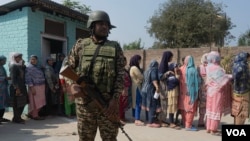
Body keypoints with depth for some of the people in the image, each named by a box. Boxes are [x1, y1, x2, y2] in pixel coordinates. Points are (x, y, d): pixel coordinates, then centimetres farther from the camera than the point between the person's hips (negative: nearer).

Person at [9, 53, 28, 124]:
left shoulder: (20, 66, 14)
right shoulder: (13, 66, -11)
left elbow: (22, 76, 15)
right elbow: (13, 78, -17)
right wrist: (17, 88, -21)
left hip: (22, 87, 9)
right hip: (16, 88, -9)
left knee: (22, 103, 13)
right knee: (17, 104, 0)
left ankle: (18, 117, 26)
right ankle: (16, 119, 11)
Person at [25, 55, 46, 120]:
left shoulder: (37, 67, 18)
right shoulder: (29, 67, -9)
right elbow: (28, 78, -16)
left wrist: (43, 86, 17)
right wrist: (32, 87, -22)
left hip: (41, 86, 9)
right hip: (35, 87, -9)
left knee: (39, 102, 13)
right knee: (35, 102, -3)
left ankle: (31, 114, 24)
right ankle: (35, 115, 7)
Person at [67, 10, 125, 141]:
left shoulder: (115, 47, 6)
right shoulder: (80, 45, 8)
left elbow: (120, 75, 1)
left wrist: (115, 98, -9)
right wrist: (72, 84, -8)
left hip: (108, 103, 0)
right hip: (84, 102, 1)